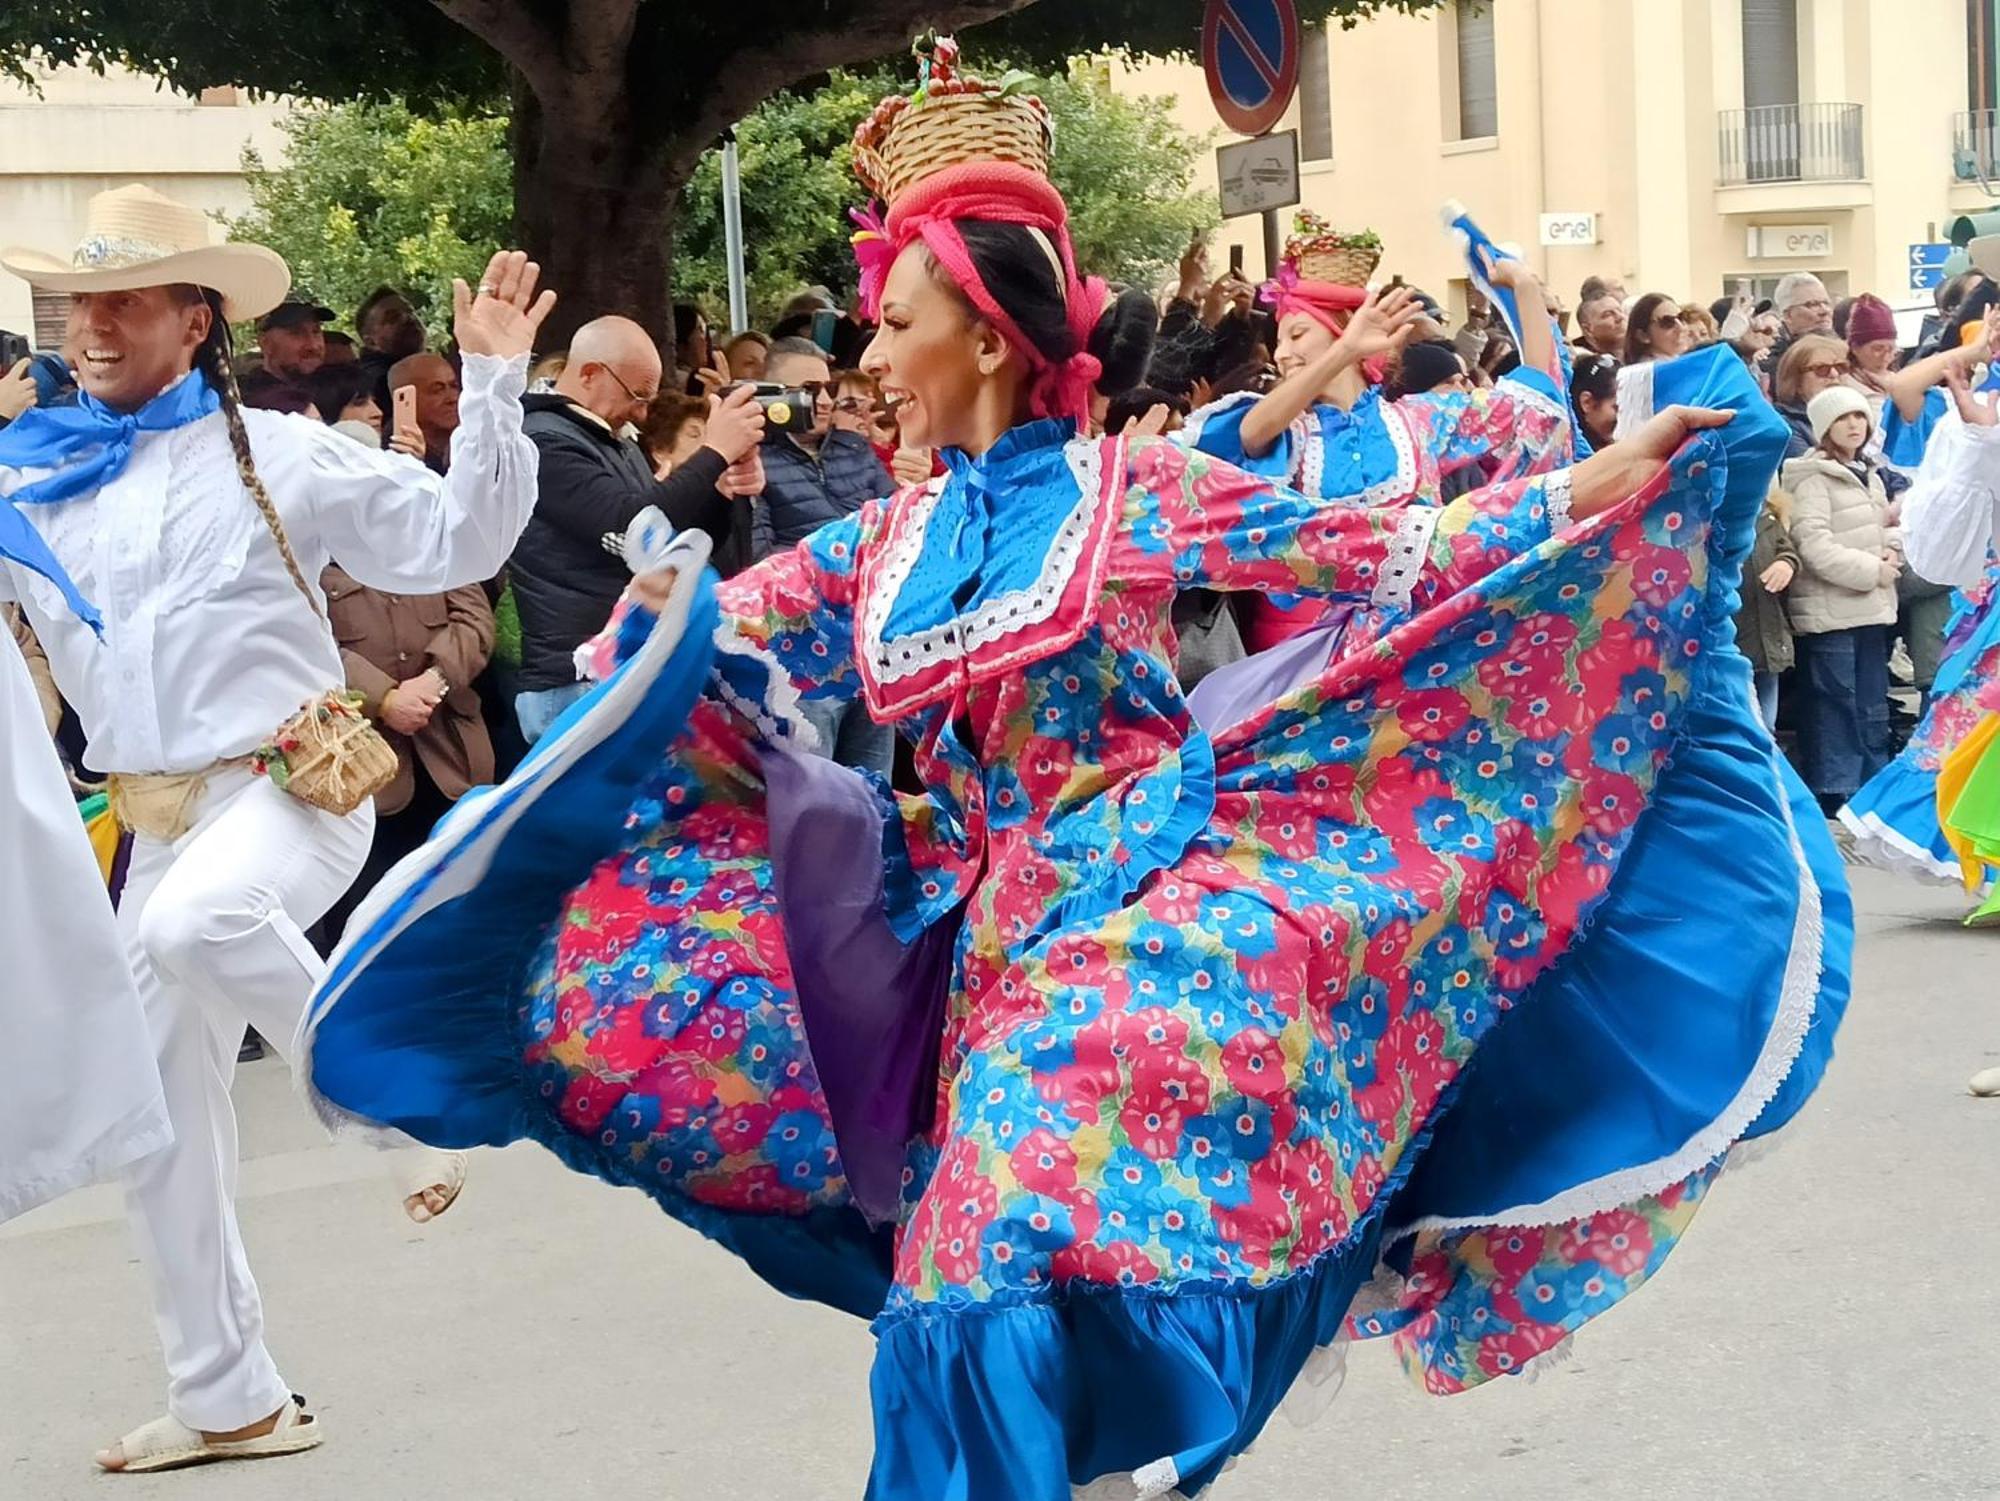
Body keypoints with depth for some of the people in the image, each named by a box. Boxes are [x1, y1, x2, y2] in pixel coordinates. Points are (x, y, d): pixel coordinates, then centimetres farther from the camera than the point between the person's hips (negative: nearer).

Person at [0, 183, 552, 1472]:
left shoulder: (276, 452, -3)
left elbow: (459, 541, -4)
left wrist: (493, 383, -11)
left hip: (293, 787, -5)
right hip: (156, 822, 5)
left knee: (194, 922, -39)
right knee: (162, 1122, 8)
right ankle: (230, 1399, 24)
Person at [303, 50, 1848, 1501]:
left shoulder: (1140, 486, -2)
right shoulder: (883, 547, 10)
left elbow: (1371, 555, -2)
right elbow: (703, 663, 12)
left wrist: (1589, 488, -7)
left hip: (1153, 894, -5)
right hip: (994, 929, 5)